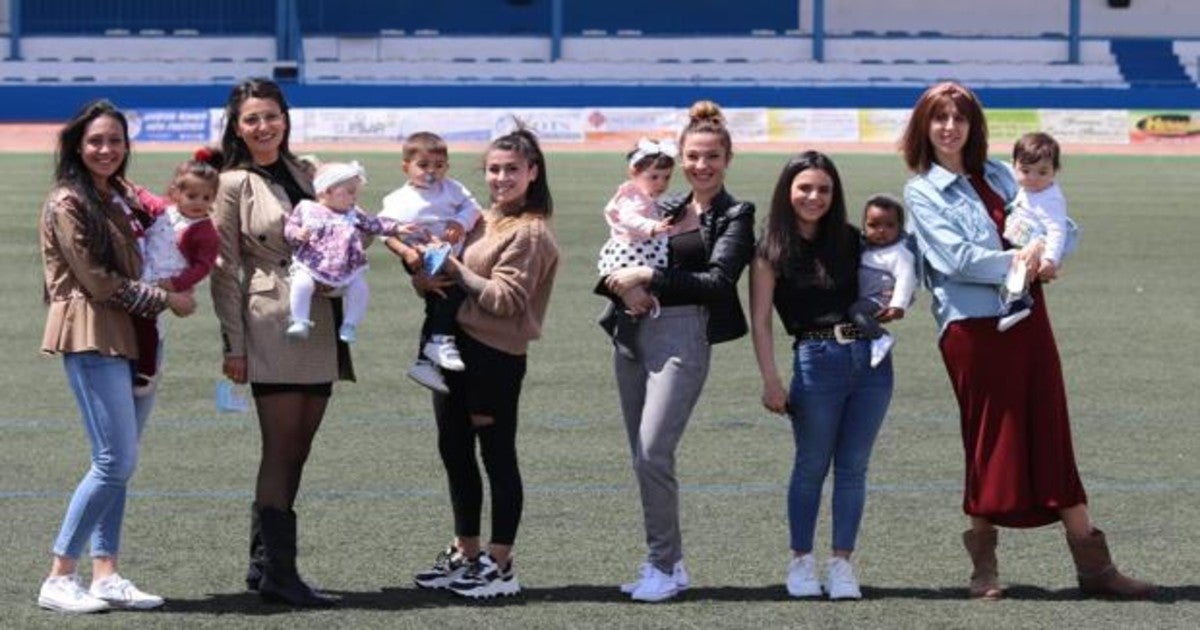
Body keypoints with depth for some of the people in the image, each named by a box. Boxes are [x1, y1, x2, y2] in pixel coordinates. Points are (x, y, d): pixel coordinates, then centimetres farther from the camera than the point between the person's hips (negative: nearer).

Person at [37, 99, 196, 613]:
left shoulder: (123, 197, 16)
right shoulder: (68, 203, -8)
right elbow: (99, 282, -12)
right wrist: (166, 300, -6)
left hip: (131, 338, 8)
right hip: (92, 338, -8)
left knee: (118, 463, 5)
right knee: (116, 461, -11)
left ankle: (105, 575, 7)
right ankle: (59, 578, -6)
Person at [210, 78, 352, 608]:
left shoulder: (304, 174, 14)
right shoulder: (234, 185, -4)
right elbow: (225, 271, -6)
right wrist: (233, 346, -9)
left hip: (320, 326, 6)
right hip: (271, 326, -6)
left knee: (295, 453, 8)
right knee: (281, 453, -7)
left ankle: (264, 565, 15)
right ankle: (278, 572, -5)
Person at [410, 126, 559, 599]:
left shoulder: (530, 232, -11)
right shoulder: (484, 221, 16)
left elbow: (506, 299, -17)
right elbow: (455, 278, 18)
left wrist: (456, 272, -17)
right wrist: (427, 279, -3)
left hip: (495, 357, -9)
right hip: (457, 346, 9)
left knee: (497, 456, -1)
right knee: (454, 451, 14)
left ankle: (500, 567, 6)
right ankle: (465, 555, 26)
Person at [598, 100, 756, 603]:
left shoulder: (735, 217, 1)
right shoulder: (662, 209, 17)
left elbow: (718, 282, -10)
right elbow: (616, 262, 13)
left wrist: (650, 277, -14)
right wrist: (627, 287, -10)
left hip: (682, 337, -6)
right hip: (633, 335, 6)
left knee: (653, 453, -15)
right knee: (643, 458, 8)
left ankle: (665, 567, -6)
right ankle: (665, 562, 17)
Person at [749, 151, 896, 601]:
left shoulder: (850, 241, 12)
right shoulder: (772, 251, 1)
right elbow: (760, 322, -3)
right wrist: (771, 382, -11)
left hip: (871, 359, 3)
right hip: (816, 361, -3)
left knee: (853, 467, 4)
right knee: (812, 466, 3)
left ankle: (842, 564, 9)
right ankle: (801, 561, 15)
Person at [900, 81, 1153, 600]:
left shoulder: (998, 175, 15)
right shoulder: (921, 191, -1)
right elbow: (955, 258, -12)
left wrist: (1041, 252, -11)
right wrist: (1017, 261, -12)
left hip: (1027, 318, 5)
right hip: (972, 327, -5)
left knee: (1051, 436, 5)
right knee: (990, 440, -1)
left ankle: (1092, 563, 5)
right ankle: (984, 568, 11)